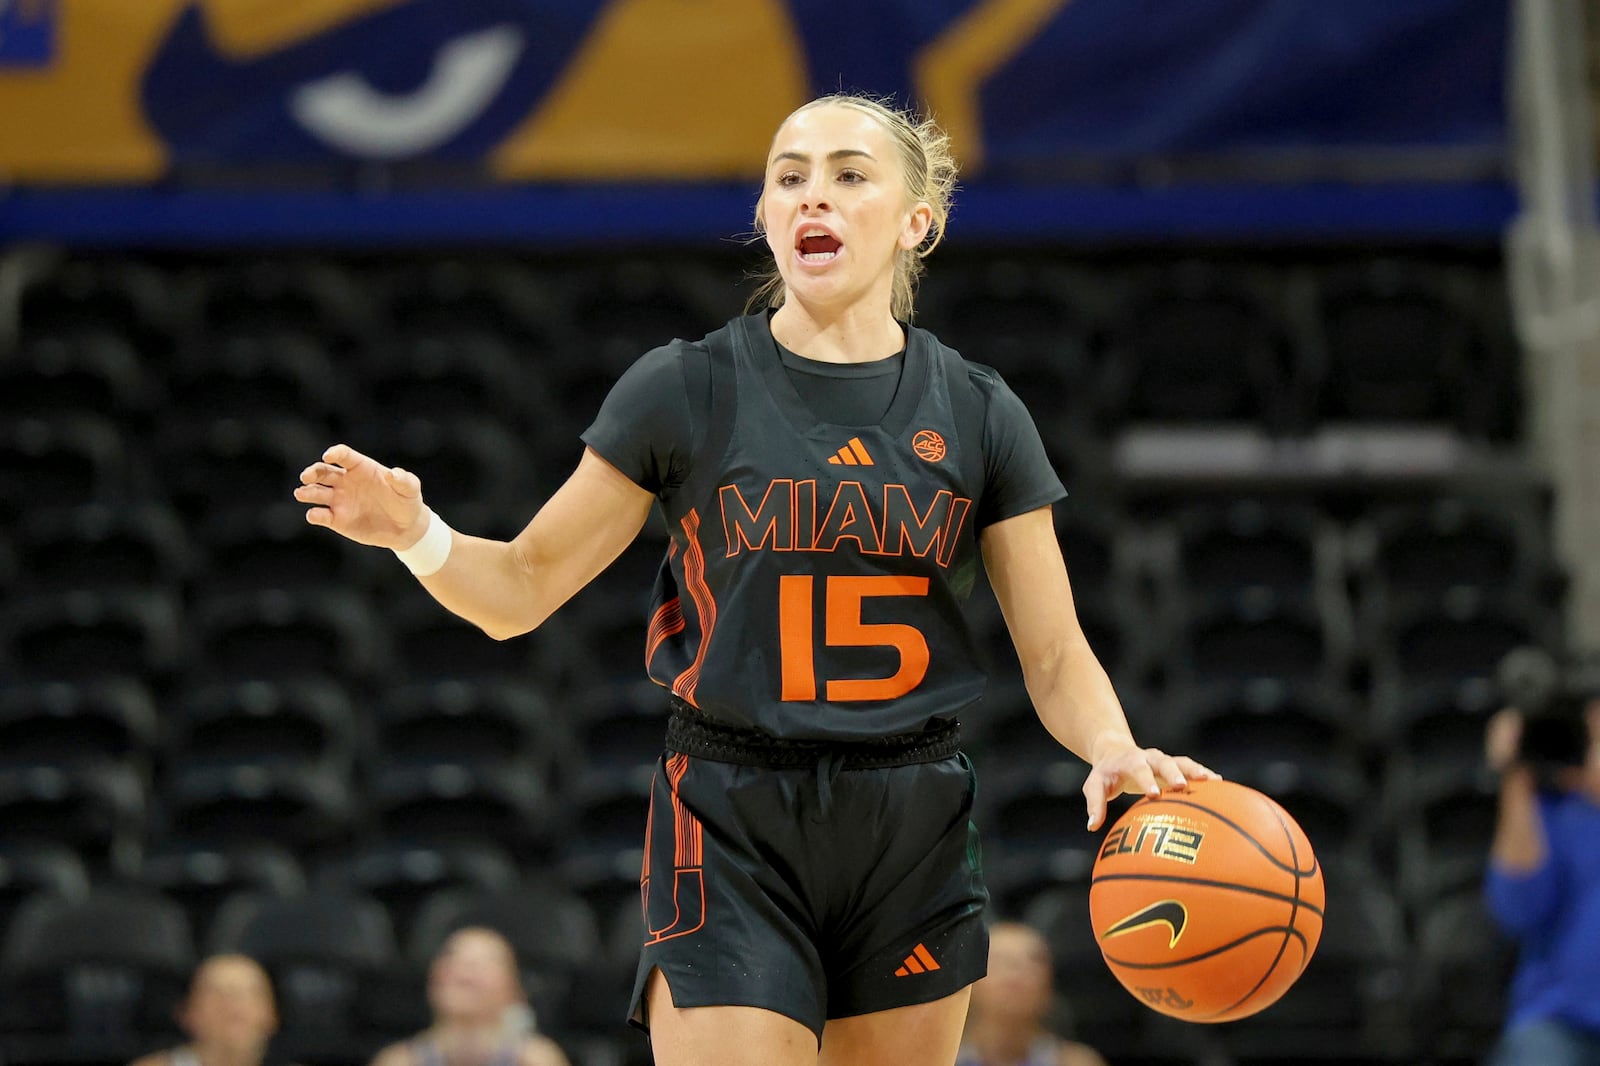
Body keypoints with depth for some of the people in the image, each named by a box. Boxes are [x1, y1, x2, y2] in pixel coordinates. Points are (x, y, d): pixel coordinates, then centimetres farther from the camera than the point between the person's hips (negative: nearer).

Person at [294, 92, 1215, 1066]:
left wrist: (1116, 749, -15)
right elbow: (521, 589, 2)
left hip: (915, 839, 3)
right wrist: (415, 532, -18)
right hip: (731, 837, -3)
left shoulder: (977, 414, 4)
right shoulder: (685, 391, -1)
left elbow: (1056, 656, 6)